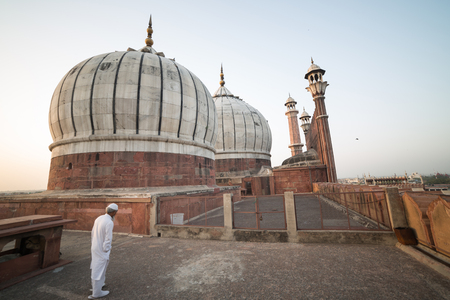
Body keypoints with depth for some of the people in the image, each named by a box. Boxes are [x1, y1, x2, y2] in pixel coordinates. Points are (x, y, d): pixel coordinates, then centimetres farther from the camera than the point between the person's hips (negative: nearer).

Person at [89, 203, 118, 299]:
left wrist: (94, 245, 20)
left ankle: (96, 285, 45)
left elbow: (92, 233, 9)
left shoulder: (99, 218, -1)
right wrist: (106, 251, -11)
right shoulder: (109, 223, -27)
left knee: (95, 268, 25)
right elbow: (108, 239, -25)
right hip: (102, 250, -9)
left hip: (95, 248, 9)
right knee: (99, 270, 8)